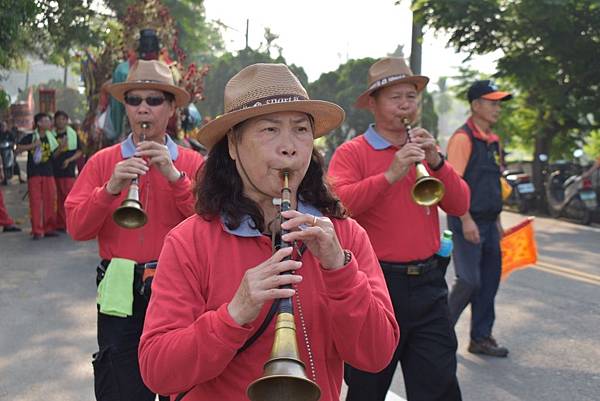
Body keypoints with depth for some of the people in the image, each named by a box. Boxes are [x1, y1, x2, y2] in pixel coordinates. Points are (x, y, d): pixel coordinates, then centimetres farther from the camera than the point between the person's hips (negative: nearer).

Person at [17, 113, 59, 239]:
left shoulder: (50, 138, 11)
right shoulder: (30, 137, 0)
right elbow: (18, 149, -8)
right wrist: (33, 145, -17)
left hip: (48, 173, 4)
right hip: (34, 174, -3)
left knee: (50, 201, 2)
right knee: (35, 202, -4)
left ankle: (49, 228, 13)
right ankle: (37, 231, 0)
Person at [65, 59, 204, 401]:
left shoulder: (193, 163, 2)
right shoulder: (102, 162, 4)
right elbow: (77, 229, -3)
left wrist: (174, 176, -17)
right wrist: (110, 188, -18)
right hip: (121, 294, 0)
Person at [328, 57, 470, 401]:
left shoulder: (424, 150, 12)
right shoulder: (352, 153, -3)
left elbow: (460, 206, 4)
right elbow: (339, 204, -20)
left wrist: (437, 162, -11)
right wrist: (390, 175, -28)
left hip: (428, 282, 4)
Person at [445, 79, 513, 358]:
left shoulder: (492, 141, 15)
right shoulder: (463, 138, -12)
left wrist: (497, 221, 20)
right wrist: (466, 220, -23)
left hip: (488, 223, 9)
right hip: (467, 223, -9)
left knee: (489, 282, 11)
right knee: (469, 281, -9)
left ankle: (481, 338, 22)